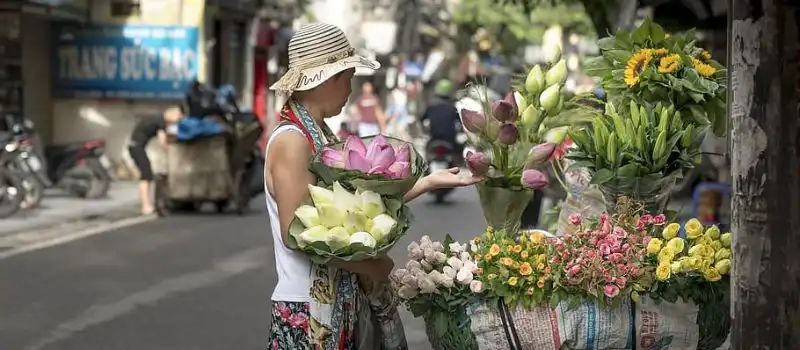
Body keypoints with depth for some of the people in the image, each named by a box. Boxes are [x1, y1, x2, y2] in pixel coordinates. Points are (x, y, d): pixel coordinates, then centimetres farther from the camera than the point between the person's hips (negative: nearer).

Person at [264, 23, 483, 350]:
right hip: (308, 310, -8)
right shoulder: (291, 141, -16)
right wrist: (368, 264, -15)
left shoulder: (322, 135, 10)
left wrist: (430, 182, 12)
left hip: (340, 302, 9)